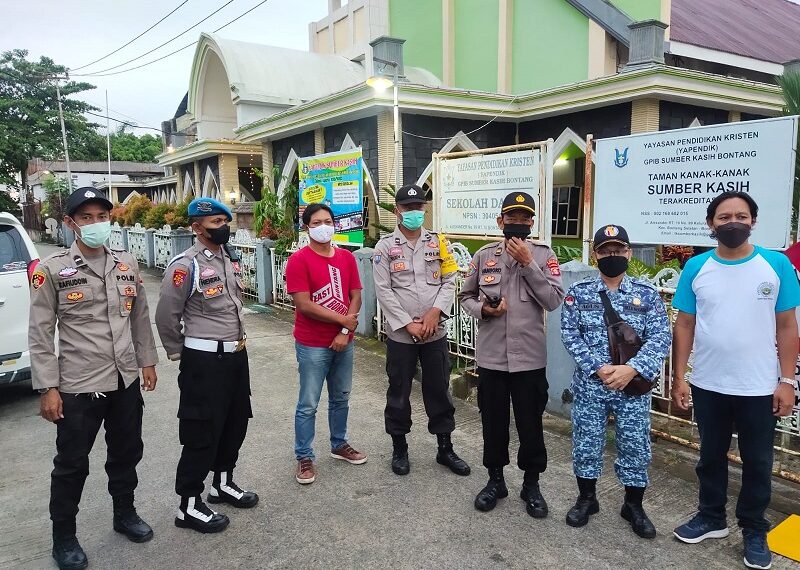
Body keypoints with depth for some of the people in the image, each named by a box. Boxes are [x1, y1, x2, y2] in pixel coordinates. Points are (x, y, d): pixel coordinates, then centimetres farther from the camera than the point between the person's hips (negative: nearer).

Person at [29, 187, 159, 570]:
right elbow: (40, 333, -8)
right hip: (78, 385, -4)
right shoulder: (52, 270, -8)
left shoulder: (127, 265, 4)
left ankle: (125, 514, 40)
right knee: (71, 464, 10)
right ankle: (63, 537, 30)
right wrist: (47, 388, -10)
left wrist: (148, 361, 11)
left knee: (127, 453, 18)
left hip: (127, 381, 4)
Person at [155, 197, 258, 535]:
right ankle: (189, 506, 16)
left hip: (236, 354, 8)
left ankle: (222, 484, 38)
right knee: (202, 431, 1)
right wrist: (178, 353, 1)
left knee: (236, 422, 18)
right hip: (204, 360, -8)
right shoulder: (185, 266, -17)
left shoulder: (231, 259, 7)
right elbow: (166, 317, -10)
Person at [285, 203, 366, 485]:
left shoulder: (347, 257, 4)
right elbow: (304, 305, -18)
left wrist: (345, 332, -9)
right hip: (312, 345, -5)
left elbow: (356, 297, 3)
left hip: (343, 342, 5)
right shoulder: (299, 260, -12)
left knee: (341, 398, 19)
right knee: (308, 404, 4)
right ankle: (304, 457, 19)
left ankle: (339, 444, 37)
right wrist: (343, 320, -13)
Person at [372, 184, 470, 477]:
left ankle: (445, 448, 26)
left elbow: (449, 282, 3)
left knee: (439, 390, 12)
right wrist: (408, 324, -13)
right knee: (398, 393, 9)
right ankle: (399, 449, 26)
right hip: (400, 334, -2)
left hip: (435, 332, 2)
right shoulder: (385, 246, -2)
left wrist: (434, 312, -13)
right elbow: (383, 290, -7)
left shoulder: (438, 242, 5)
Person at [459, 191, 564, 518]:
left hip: (529, 358, -1)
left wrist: (527, 263, -17)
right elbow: (466, 296, 9)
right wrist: (482, 310, -11)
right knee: (493, 423, 15)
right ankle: (495, 480, 34)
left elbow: (554, 301, -13)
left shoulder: (543, 255, -3)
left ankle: (531, 485, 31)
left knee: (530, 425, 11)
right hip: (491, 356, 2)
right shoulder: (484, 255, 2)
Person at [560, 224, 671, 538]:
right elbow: (569, 334, -7)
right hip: (589, 383, 0)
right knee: (586, 442, 10)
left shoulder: (647, 294, 0)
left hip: (634, 385, 0)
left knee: (635, 445, 9)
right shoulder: (578, 292, 0)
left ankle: (633, 505, 30)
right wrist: (598, 368, -17)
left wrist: (632, 369, -20)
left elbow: (661, 337, -7)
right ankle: (586, 498, 31)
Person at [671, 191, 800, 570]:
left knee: (757, 462, 14)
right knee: (711, 455, 17)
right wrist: (678, 377, -3)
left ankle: (754, 530, 32)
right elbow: (684, 326, 0)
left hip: (760, 388, -1)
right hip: (708, 386, 1)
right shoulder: (696, 268, -3)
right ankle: (711, 517, 36)